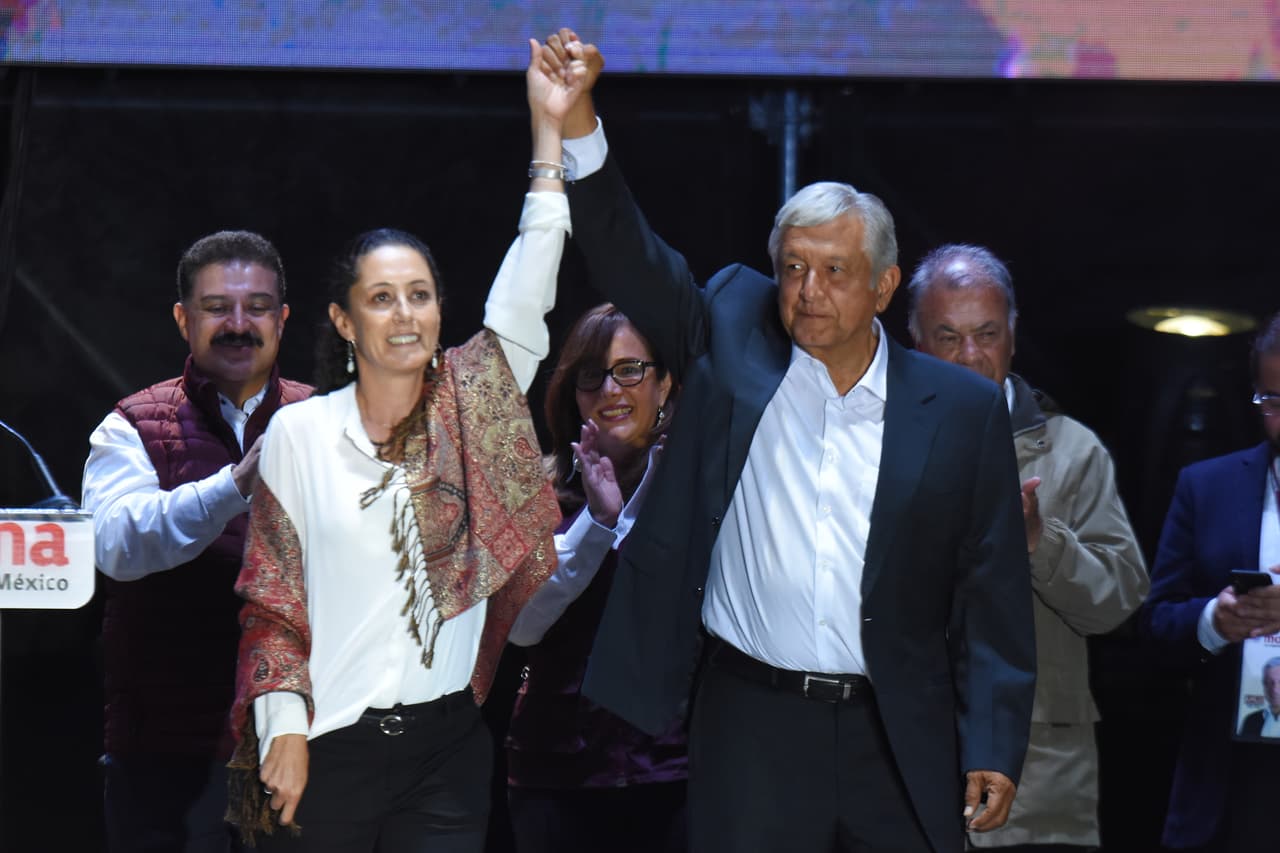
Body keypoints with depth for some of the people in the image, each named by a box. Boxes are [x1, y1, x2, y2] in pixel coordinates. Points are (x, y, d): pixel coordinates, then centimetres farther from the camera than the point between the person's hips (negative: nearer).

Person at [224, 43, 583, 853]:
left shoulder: (470, 406, 4)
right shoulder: (300, 432, 0)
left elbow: (526, 293, -5)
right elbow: (272, 595, 3)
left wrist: (552, 127, -9)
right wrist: (283, 727, -5)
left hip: (447, 738, 1)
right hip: (329, 747, -1)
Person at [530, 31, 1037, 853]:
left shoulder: (963, 409, 2)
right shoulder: (735, 340, 6)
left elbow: (992, 592, 2)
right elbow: (633, 261, -2)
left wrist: (993, 749, -4)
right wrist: (578, 126, -16)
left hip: (899, 743, 0)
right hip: (752, 725, 0)